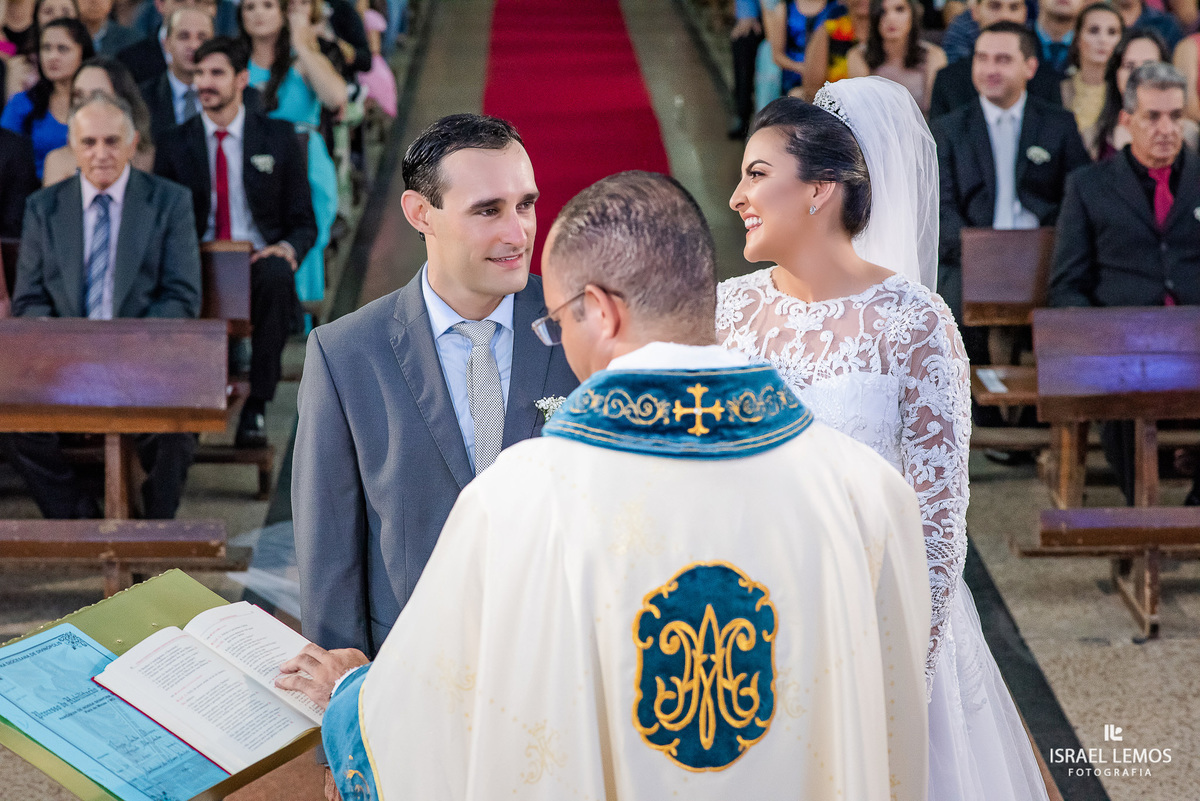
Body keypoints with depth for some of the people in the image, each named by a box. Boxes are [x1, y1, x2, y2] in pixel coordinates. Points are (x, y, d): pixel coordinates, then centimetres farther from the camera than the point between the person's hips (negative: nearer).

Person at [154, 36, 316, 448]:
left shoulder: (278, 138, 10)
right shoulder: (175, 144, 12)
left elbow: (304, 222, 10)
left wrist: (287, 249, -15)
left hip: (259, 262, 0)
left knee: (275, 275, -38)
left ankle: (256, 407, -29)